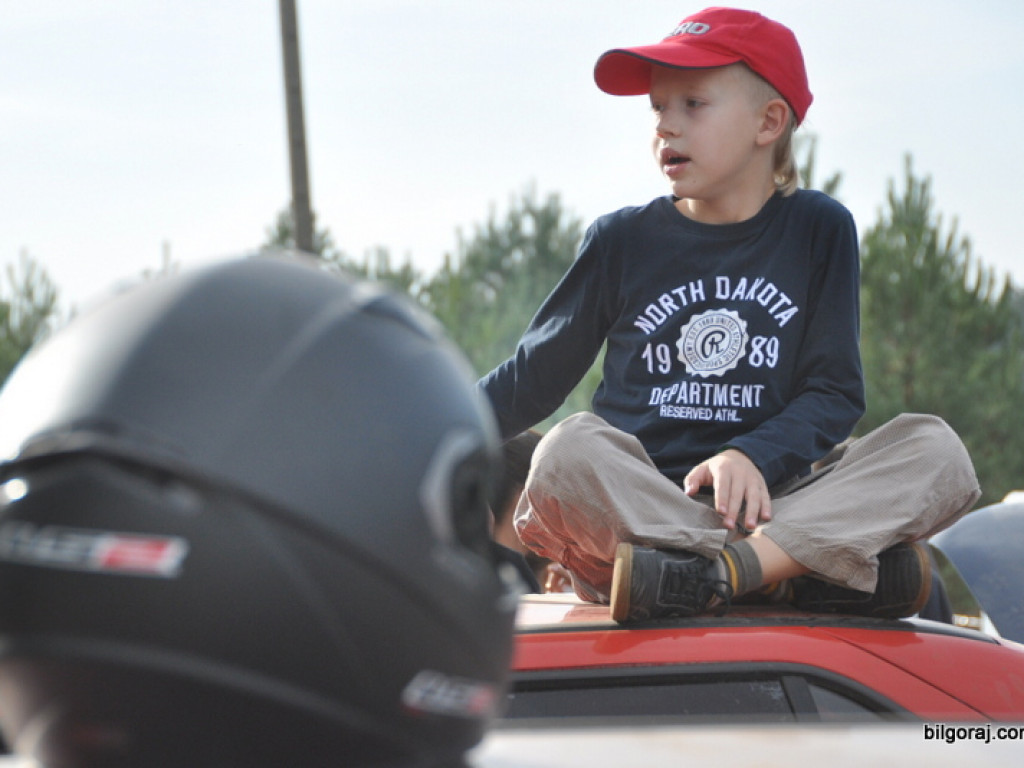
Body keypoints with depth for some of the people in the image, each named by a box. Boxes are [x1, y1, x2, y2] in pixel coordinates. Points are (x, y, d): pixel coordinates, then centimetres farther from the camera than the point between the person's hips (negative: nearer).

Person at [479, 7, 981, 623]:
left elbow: (835, 392, 4)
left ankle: (716, 572, -39)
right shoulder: (622, 241, 13)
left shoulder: (819, 230, 11)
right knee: (570, 452, -33)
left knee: (935, 449, -22)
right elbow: (531, 379, 19)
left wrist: (752, 457, -15)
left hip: (762, 506, 1)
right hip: (634, 512, -1)